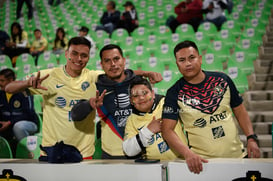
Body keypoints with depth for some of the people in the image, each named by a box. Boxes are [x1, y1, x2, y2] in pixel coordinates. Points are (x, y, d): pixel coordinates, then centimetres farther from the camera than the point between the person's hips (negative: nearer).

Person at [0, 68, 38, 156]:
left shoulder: (23, 92, -13)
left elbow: (28, 113, -18)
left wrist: (10, 123, -24)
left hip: (29, 123, -6)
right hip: (8, 126, 6)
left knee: (18, 126, -37)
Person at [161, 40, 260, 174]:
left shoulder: (222, 80, 3)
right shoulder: (174, 93, -5)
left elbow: (240, 111, 11)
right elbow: (167, 130, -12)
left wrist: (251, 138, -2)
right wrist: (187, 153, -26)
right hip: (202, 161, -3)